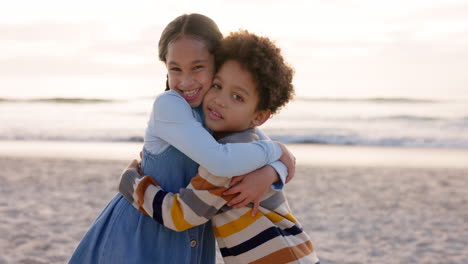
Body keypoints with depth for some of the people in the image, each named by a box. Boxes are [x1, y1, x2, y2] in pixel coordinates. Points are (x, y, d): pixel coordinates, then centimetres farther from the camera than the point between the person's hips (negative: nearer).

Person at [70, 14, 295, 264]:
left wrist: (266, 175, -25)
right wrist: (276, 149, -15)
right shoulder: (168, 105, -19)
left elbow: (281, 160, -1)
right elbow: (220, 161, -30)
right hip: (140, 235, -6)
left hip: (188, 240, 6)